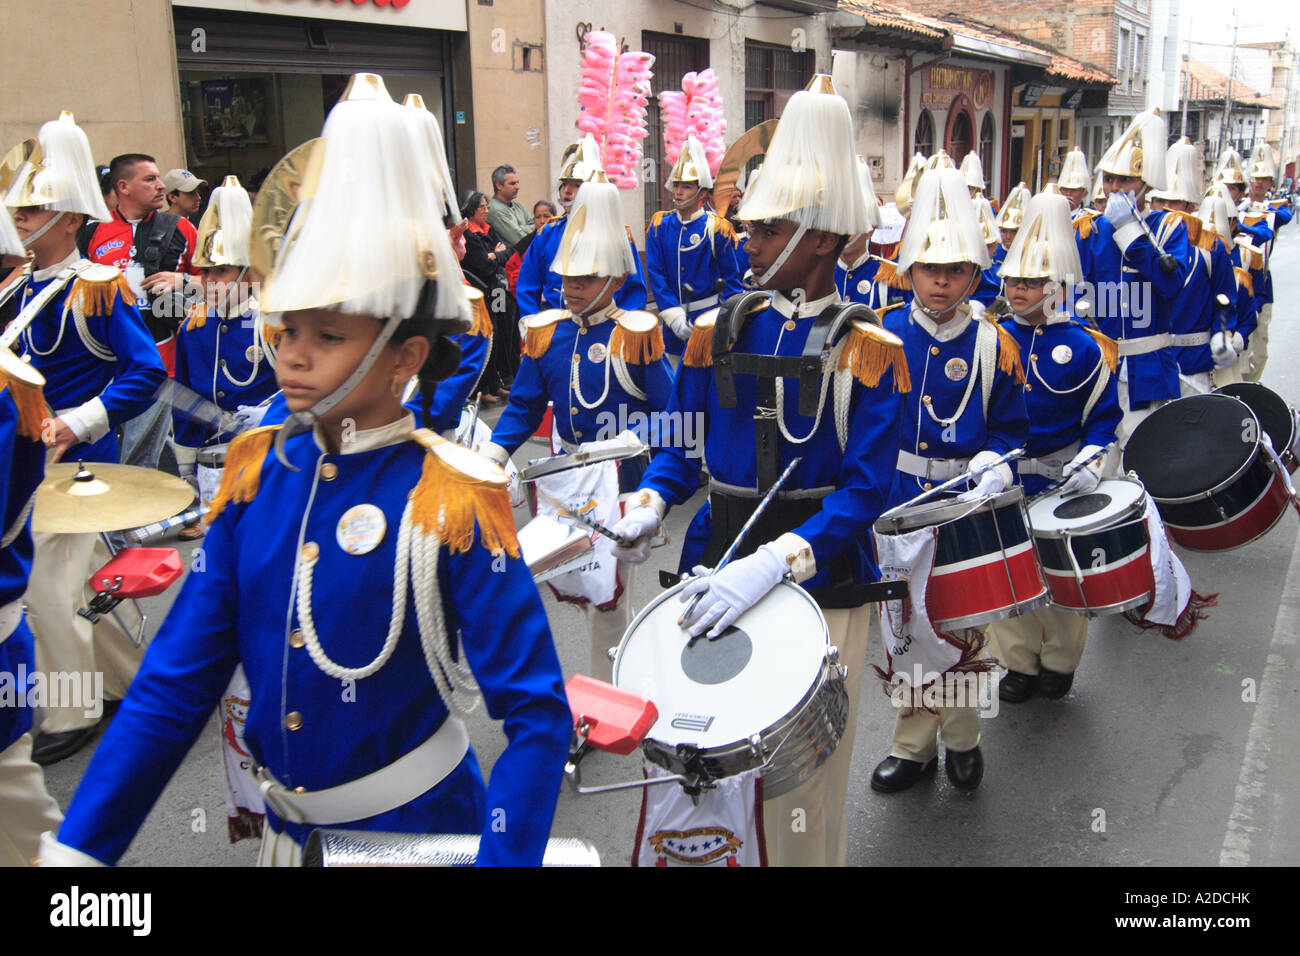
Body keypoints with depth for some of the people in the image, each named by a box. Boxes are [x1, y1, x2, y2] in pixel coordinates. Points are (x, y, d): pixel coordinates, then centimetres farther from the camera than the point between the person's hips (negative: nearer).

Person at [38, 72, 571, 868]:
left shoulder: (452, 499, -20)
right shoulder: (257, 471, -6)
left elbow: (538, 717, -21)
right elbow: (180, 676, -4)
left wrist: (503, 859, -31)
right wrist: (78, 849, -7)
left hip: (417, 829, -5)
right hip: (287, 827, 5)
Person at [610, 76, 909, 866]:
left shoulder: (868, 350, -9)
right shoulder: (718, 330, 3)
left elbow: (865, 492, -15)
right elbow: (683, 450, 9)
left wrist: (773, 563, -28)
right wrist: (652, 505, -12)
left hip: (822, 585, -3)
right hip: (719, 570, 3)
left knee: (807, 778, 10)